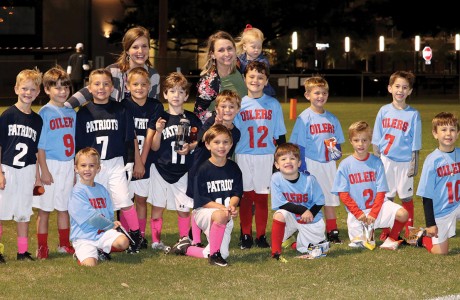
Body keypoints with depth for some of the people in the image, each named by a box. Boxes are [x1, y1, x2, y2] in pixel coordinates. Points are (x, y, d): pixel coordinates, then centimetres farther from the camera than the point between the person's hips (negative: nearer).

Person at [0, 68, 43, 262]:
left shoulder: (37, 120, 7)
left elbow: (37, 151, 12)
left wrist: (37, 175, 8)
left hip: (27, 171, 4)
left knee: (24, 213, 10)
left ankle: (23, 251, 17)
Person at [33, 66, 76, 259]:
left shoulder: (71, 112, 8)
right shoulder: (45, 113, -8)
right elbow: (40, 145, -9)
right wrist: (44, 169, -14)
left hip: (68, 165, 5)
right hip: (50, 165, -5)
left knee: (64, 207, 14)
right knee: (44, 209, 2)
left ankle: (64, 244, 23)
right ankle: (42, 247, 9)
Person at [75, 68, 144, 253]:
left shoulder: (120, 110, 2)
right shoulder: (84, 113, 2)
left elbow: (130, 139, 6)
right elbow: (78, 144, 5)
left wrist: (131, 162, 2)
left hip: (115, 163, -1)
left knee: (124, 200, -10)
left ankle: (136, 235, 6)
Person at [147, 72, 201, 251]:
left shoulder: (191, 119, 2)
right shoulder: (160, 118, -2)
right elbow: (154, 147, -2)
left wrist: (190, 147, -11)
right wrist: (158, 131, -20)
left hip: (183, 170, 1)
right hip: (161, 169, -1)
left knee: (184, 208, 5)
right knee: (158, 206, 3)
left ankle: (184, 239, 17)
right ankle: (155, 241, 11)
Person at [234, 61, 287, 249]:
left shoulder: (273, 104, 4)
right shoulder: (239, 104, 3)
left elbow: (280, 135, 8)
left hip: (266, 157, 0)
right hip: (243, 156, 0)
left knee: (262, 197, 4)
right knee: (246, 196, 3)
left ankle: (261, 235, 12)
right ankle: (246, 235, 12)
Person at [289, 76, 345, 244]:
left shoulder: (332, 118, 9)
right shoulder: (304, 118, -6)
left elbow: (338, 142, 18)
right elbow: (299, 145, -8)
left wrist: (337, 151, -3)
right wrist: (302, 168, -13)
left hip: (329, 163, 5)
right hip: (311, 164, -5)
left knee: (331, 198, 9)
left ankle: (332, 231, 17)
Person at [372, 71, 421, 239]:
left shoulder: (413, 114, -3)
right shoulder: (384, 111, 2)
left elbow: (415, 144, -2)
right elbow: (376, 140, 7)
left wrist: (414, 164, -5)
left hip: (405, 161, -2)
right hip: (386, 160, 2)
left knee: (406, 196, 5)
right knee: (386, 196, 6)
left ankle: (409, 230, 16)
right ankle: (386, 230, 16)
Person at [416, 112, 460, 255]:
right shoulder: (432, 160, -15)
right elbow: (426, 195, -12)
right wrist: (430, 223, -13)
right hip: (440, 211, -4)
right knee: (440, 253, 1)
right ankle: (425, 238, 29)